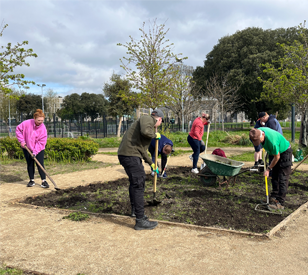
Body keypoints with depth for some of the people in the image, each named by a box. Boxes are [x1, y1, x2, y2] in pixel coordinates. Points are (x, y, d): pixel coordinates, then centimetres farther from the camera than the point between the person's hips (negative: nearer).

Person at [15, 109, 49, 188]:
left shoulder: (43, 128, -18)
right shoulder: (27, 123, -16)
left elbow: (42, 142, -17)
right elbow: (18, 129, -2)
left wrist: (35, 152, -23)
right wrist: (21, 141, -8)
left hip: (39, 149, -2)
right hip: (27, 148, 2)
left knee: (40, 164, -8)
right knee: (30, 164, 10)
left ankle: (44, 181, -1)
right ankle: (32, 180, 22)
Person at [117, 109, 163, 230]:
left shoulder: (149, 124, 26)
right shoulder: (148, 119, -3)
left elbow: (142, 149, 32)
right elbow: (145, 131, -28)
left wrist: (151, 163, 38)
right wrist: (155, 135, -7)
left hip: (127, 154, 11)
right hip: (130, 155, -11)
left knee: (135, 181, 25)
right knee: (138, 184, -9)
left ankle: (135, 210, 43)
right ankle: (140, 220, -5)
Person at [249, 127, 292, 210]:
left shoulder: (271, 140, -39)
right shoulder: (257, 131, -16)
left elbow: (277, 157, -25)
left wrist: (268, 169, -14)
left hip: (285, 152, -8)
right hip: (275, 152, 8)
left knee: (282, 178, -9)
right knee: (274, 176, 9)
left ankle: (280, 203, -8)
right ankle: (274, 198, 16)